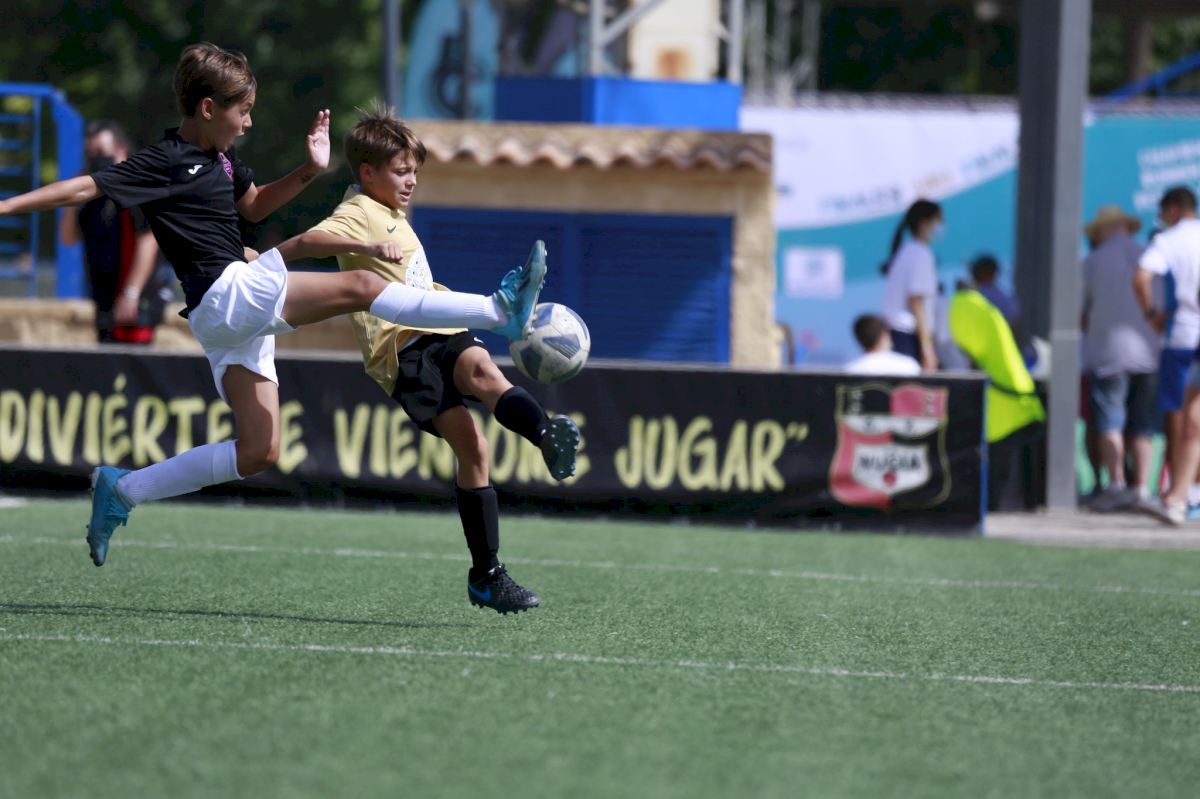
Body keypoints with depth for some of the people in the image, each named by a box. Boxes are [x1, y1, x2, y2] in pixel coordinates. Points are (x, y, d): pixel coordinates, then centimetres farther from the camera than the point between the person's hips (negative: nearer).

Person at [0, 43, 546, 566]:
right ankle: (501, 310, -22)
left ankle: (122, 490, 11)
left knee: (257, 453, 7)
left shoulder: (221, 157, 17)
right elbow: (85, 188, -11)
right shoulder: (164, 162, -9)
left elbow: (253, 205, 33)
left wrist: (309, 171, 20)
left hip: (236, 319, 10)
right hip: (225, 292, -10)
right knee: (358, 287, -18)